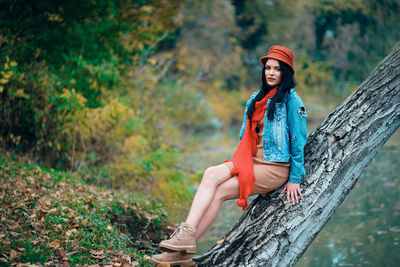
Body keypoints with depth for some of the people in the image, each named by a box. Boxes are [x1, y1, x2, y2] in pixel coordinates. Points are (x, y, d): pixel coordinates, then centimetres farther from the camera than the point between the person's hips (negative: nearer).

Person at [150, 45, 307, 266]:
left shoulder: (291, 100, -5)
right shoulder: (256, 98, 17)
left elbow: (299, 140, -6)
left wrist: (295, 179, -7)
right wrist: (238, 165, 18)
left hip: (275, 167, -6)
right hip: (251, 161, 6)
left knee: (217, 192, -21)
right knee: (211, 174, -20)